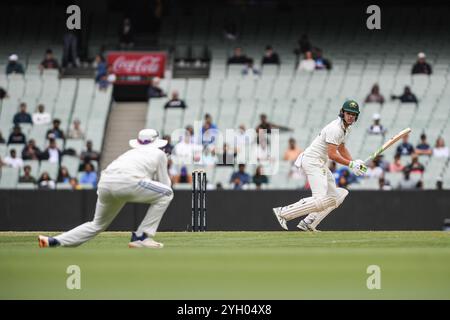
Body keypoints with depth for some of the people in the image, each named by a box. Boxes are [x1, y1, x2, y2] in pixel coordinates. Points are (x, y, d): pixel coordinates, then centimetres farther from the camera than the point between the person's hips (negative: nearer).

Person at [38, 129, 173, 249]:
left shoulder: (129, 153, 38)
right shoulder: (159, 154, 22)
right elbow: (165, 184, 23)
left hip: (104, 184, 7)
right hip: (127, 182, -7)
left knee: (98, 224, 24)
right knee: (166, 194, 11)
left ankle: (54, 241, 12)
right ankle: (141, 237, 4)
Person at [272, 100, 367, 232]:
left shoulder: (344, 127, 14)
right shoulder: (335, 129, -19)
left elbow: (341, 149, 26)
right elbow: (332, 154, -23)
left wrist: (354, 163, 11)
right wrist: (351, 164, -19)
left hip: (320, 164, 11)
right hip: (312, 161, -11)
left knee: (334, 198, 10)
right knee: (321, 200, -21)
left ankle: (308, 224, 4)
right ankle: (283, 212, -17)